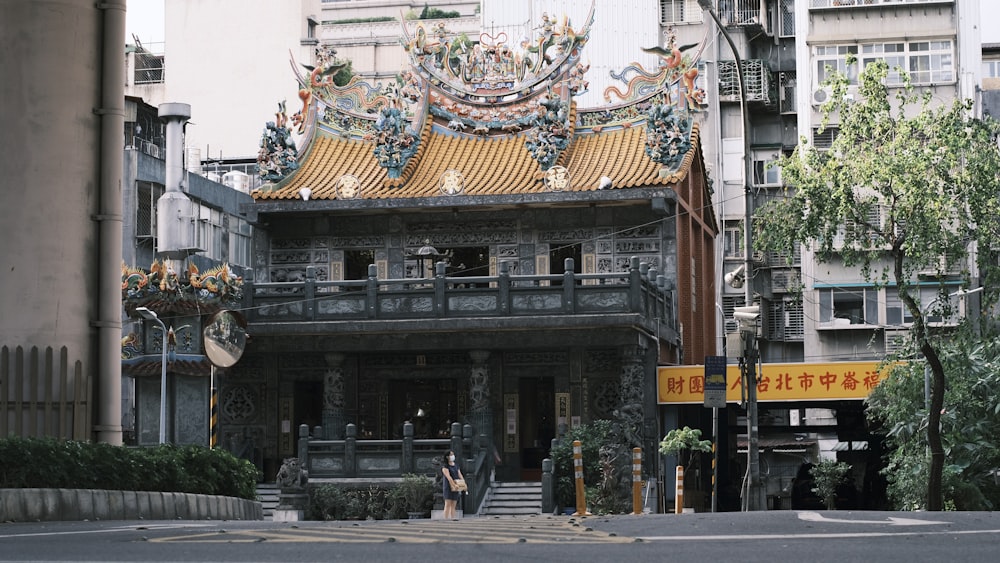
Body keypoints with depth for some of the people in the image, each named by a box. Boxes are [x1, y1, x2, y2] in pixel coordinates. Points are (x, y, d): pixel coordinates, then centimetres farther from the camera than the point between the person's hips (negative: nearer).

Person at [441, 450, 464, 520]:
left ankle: (453, 518, 2)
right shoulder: (445, 466, -6)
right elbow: (448, 477, -17)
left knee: (453, 505, 3)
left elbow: (460, 476, 9)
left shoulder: (456, 465, 15)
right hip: (448, 486, -6)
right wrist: (453, 486, -26)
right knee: (448, 504, -11)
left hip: (456, 487, 6)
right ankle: (446, 518, -14)